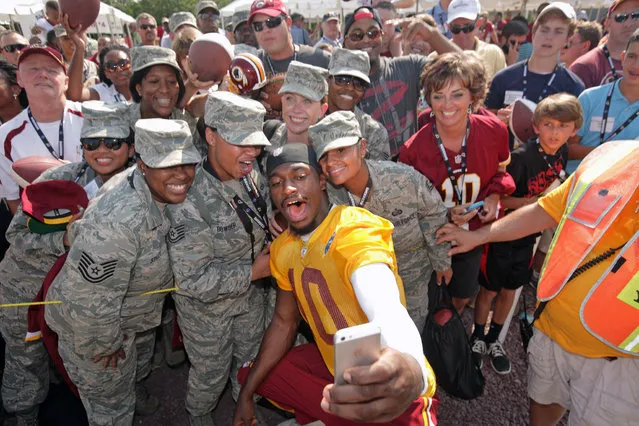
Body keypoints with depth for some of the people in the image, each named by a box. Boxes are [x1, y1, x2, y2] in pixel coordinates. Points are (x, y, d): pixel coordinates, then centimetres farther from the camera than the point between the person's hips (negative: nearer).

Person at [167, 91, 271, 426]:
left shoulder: (252, 175, -13)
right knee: (211, 373, 20)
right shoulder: (190, 200, -33)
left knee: (251, 359, 28)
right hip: (207, 307, -5)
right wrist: (254, 271, -25)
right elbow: (193, 280, -31)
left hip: (249, 296, 6)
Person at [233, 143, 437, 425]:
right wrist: (247, 393, 11)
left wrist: (411, 369, -67)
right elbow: (284, 321, 9)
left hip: (387, 386, -6)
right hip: (332, 367, 6)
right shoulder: (282, 249, -3)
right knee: (249, 374, 9)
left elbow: (386, 309, -45)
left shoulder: (354, 230, -27)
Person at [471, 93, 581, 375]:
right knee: (489, 290, 10)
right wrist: (536, 201, -26)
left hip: (528, 235, 6)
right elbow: (499, 197, -19)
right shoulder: (522, 156, -24)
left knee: (510, 290, 18)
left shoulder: (562, 152, -4)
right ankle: (477, 338, 34)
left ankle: (494, 340, 40)